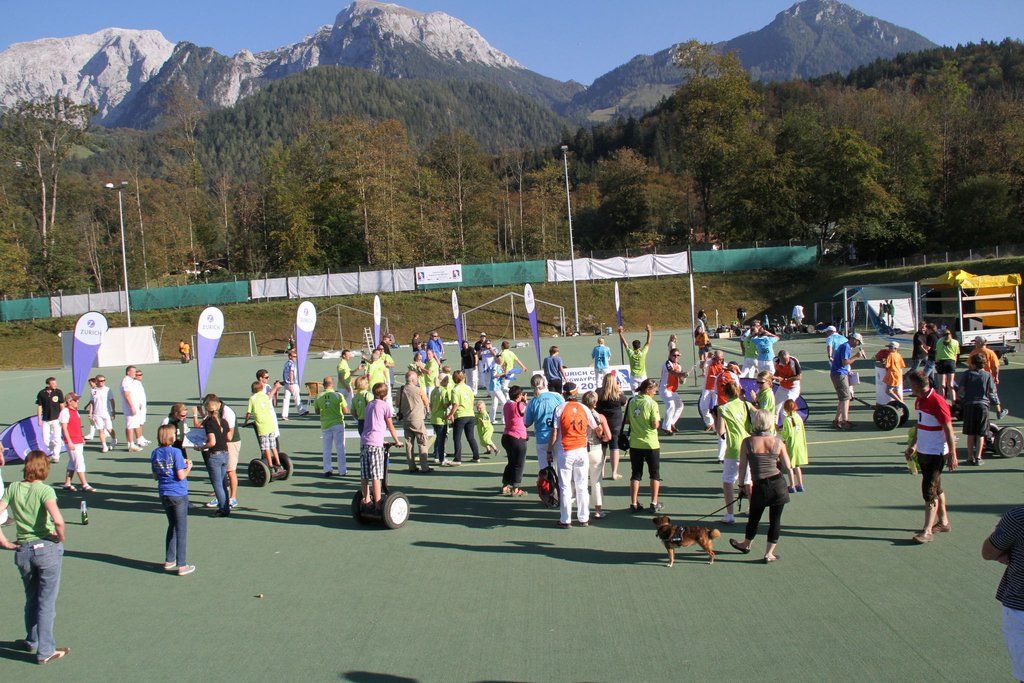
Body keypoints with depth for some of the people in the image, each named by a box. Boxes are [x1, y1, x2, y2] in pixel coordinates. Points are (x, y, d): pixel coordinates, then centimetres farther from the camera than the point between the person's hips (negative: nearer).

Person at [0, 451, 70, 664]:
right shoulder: (45, 490, -15)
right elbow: (58, 521, -28)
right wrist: (61, 537, -10)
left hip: (22, 550, 4)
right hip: (47, 548, -4)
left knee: (31, 599, 23)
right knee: (46, 602, 7)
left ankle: (32, 642, 38)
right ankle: (45, 651, 13)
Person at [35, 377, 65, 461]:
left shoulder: (58, 392, -2)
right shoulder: (41, 393, -1)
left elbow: (61, 405, 4)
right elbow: (39, 407, 4)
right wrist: (39, 419, 1)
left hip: (56, 419, -1)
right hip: (45, 420, 1)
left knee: (57, 438, -3)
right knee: (45, 439, 5)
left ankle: (56, 456, 7)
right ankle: (53, 451, 29)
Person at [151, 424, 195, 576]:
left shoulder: (155, 453, 3)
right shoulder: (176, 452, -16)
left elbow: (155, 476, 10)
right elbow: (181, 476, -18)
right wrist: (188, 467, 2)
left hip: (164, 494, 6)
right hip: (178, 495, -6)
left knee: (172, 527, 20)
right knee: (181, 530, 2)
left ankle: (169, 561, 24)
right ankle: (182, 565, 4)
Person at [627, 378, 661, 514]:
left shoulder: (632, 402, 1)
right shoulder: (652, 404, -13)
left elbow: (628, 420, 9)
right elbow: (655, 425, -16)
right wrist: (660, 422, 4)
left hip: (635, 444, 4)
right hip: (651, 444, -4)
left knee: (636, 474, 11)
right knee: (655, 474, 12)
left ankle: (634, 504, 10)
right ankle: (654, 503, 12)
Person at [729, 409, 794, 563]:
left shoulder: (747, 442, -7)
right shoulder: (778, 442, -4)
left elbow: (742, 466, -2)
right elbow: (788, 468, -2)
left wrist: (742, 484, 12)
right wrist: (792, 482, 18)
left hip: (760, 487, 0)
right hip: (778, 484, 0)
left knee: (754, 518, 19)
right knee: (775, 519, 12)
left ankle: (746, 544, 43)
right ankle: (769, 554, 19)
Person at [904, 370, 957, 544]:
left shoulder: (938, 402, -20)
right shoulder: (919, 400, 7)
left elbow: (949, 430, -18)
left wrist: (952, 455, -17)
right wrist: (913, 445, 22)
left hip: (937, 454, -9)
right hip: (923, 451, 9)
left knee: (929, 491, -8)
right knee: (936, 488, 18)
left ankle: (927, 531, -5)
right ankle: (943, 522, 31)